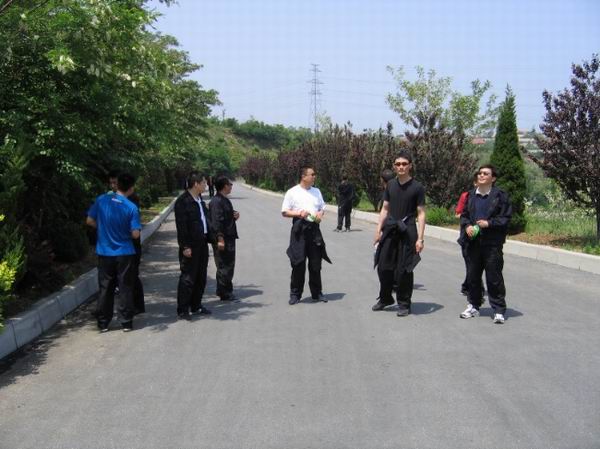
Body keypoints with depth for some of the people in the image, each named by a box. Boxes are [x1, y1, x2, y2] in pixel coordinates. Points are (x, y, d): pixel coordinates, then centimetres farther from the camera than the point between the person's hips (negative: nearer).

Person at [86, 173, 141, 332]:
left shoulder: (101, 200, -5)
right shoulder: (131, 208, -12)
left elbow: (90, 221, 1)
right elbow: (135, 234, -12)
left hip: (104, 253, 3)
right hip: (125, 253, -2)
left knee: (105, 288, 11)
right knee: (125, 288, 8)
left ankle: (103, 323, 17)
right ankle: (126, 323, 13)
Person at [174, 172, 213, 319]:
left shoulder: (199, 199, 13)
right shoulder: (183, 201, -15)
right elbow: (181, 225, -18)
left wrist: (210, 238, 13)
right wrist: (185, 246, -21)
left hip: (202, 244, 9)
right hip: (191, 246, -9)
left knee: (201, 277, 15)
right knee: (187, 278, -3)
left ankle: (196, 306, 26)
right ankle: (182, 310, 5)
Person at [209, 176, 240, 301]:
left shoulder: (224, 200, 16)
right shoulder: (217, 201, -16)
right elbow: (216, 221, -22)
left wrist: (234, 216, 7)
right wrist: (220, 239, -25)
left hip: (229, 237, 10)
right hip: (223, 239, -10)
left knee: (229, 265, 15)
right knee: (224, 265, -4)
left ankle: (224, 292, 25)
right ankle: (225, 293, 2)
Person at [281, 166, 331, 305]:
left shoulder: (316, 191, 12)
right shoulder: (292, 192, -2)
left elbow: (322, 207, 20)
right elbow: (284, 212, 0)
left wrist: (320, 214, -2)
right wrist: (298, 213, -16)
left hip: (314, 228, 4)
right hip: (299, 229, -4)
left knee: (315, 263, 8)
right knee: (298, 263, -2)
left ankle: (316, 293, 21)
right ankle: (295, 294, 11)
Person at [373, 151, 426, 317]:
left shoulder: (417, 187, -4)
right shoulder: (391, 185, 9)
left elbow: (421, 214, -5)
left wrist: (420, 238, -11)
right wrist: (379, 230, 8)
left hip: (407, 232, -4)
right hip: (390, 230, 4)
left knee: (404, 270, 1)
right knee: (383, 266, 7)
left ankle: (404, 304, 16)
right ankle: (385, 298, 26)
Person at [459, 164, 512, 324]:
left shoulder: (500, 196, -4)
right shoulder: (471, 195, 10)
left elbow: (506, 217, -5)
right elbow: (464, 214, 16)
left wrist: (489, 223, -17)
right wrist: (467, 226, -3)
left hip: (492, 243, -5)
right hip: (473, 242, 5)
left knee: (494, 278, -2)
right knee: (473, 276, 12)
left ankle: (499, 311, 8)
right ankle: (474, 306, 26)